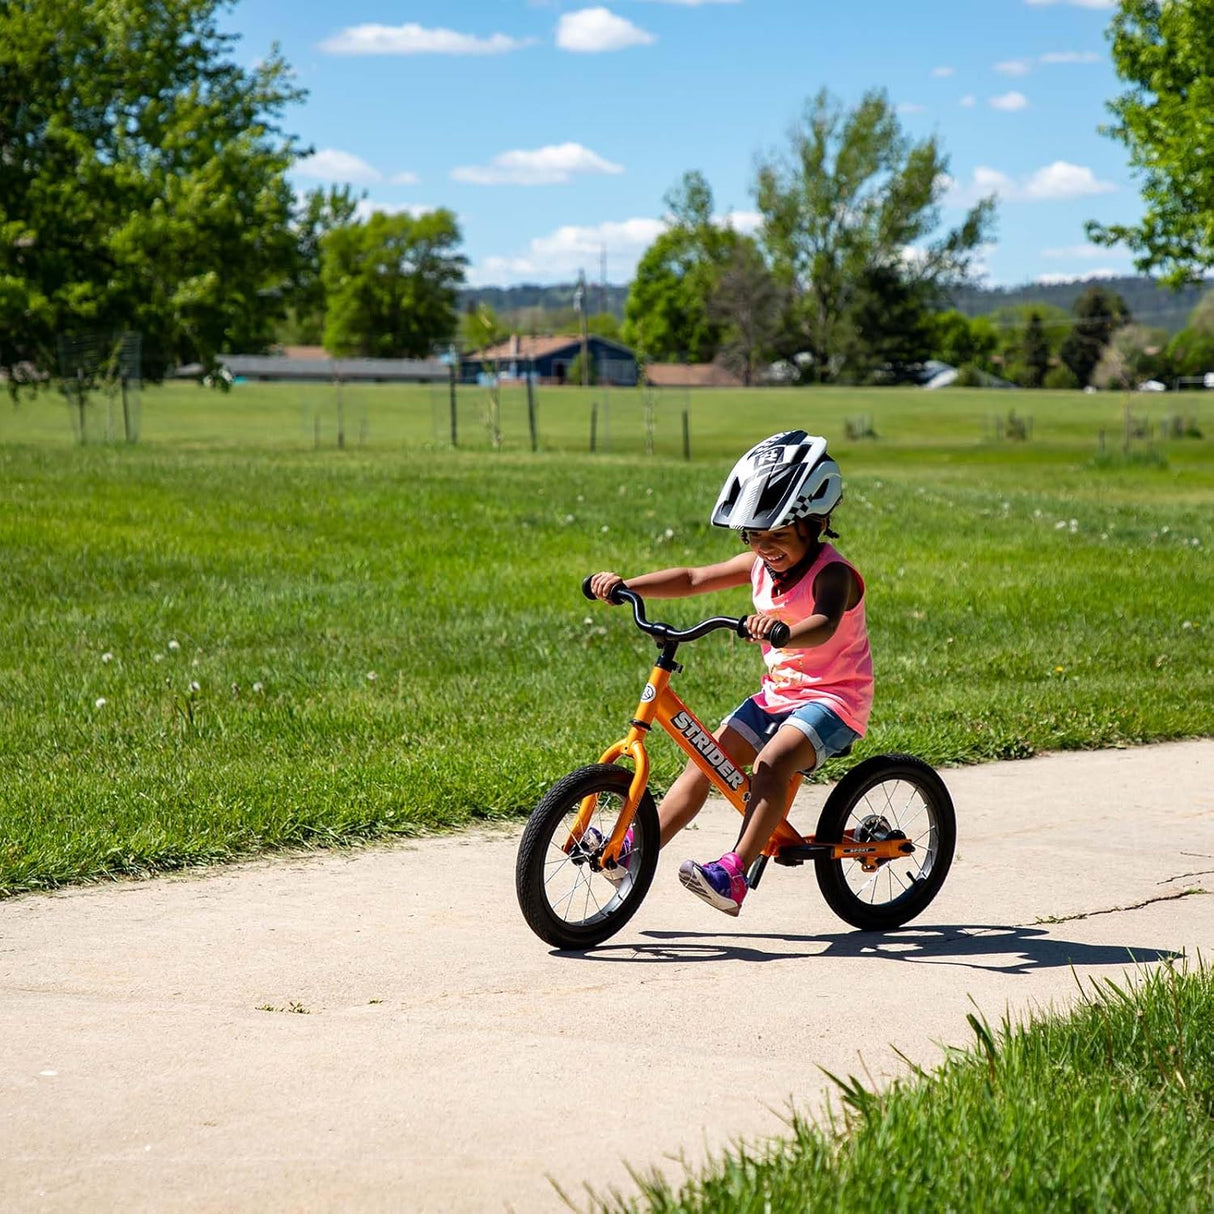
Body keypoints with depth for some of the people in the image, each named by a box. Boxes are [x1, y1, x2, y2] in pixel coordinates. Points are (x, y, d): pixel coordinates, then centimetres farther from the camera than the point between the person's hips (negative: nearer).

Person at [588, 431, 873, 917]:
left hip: (833, 698, -8)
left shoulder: (832, 575, -21)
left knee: (770, 763, -31)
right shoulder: (760, 565, 2)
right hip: (777, 693, 8)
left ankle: (734, 875, -34)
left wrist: (782, 631, -63)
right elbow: (694, 579, 2)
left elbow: (822, 627, -41)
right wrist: (625, 585, -10)